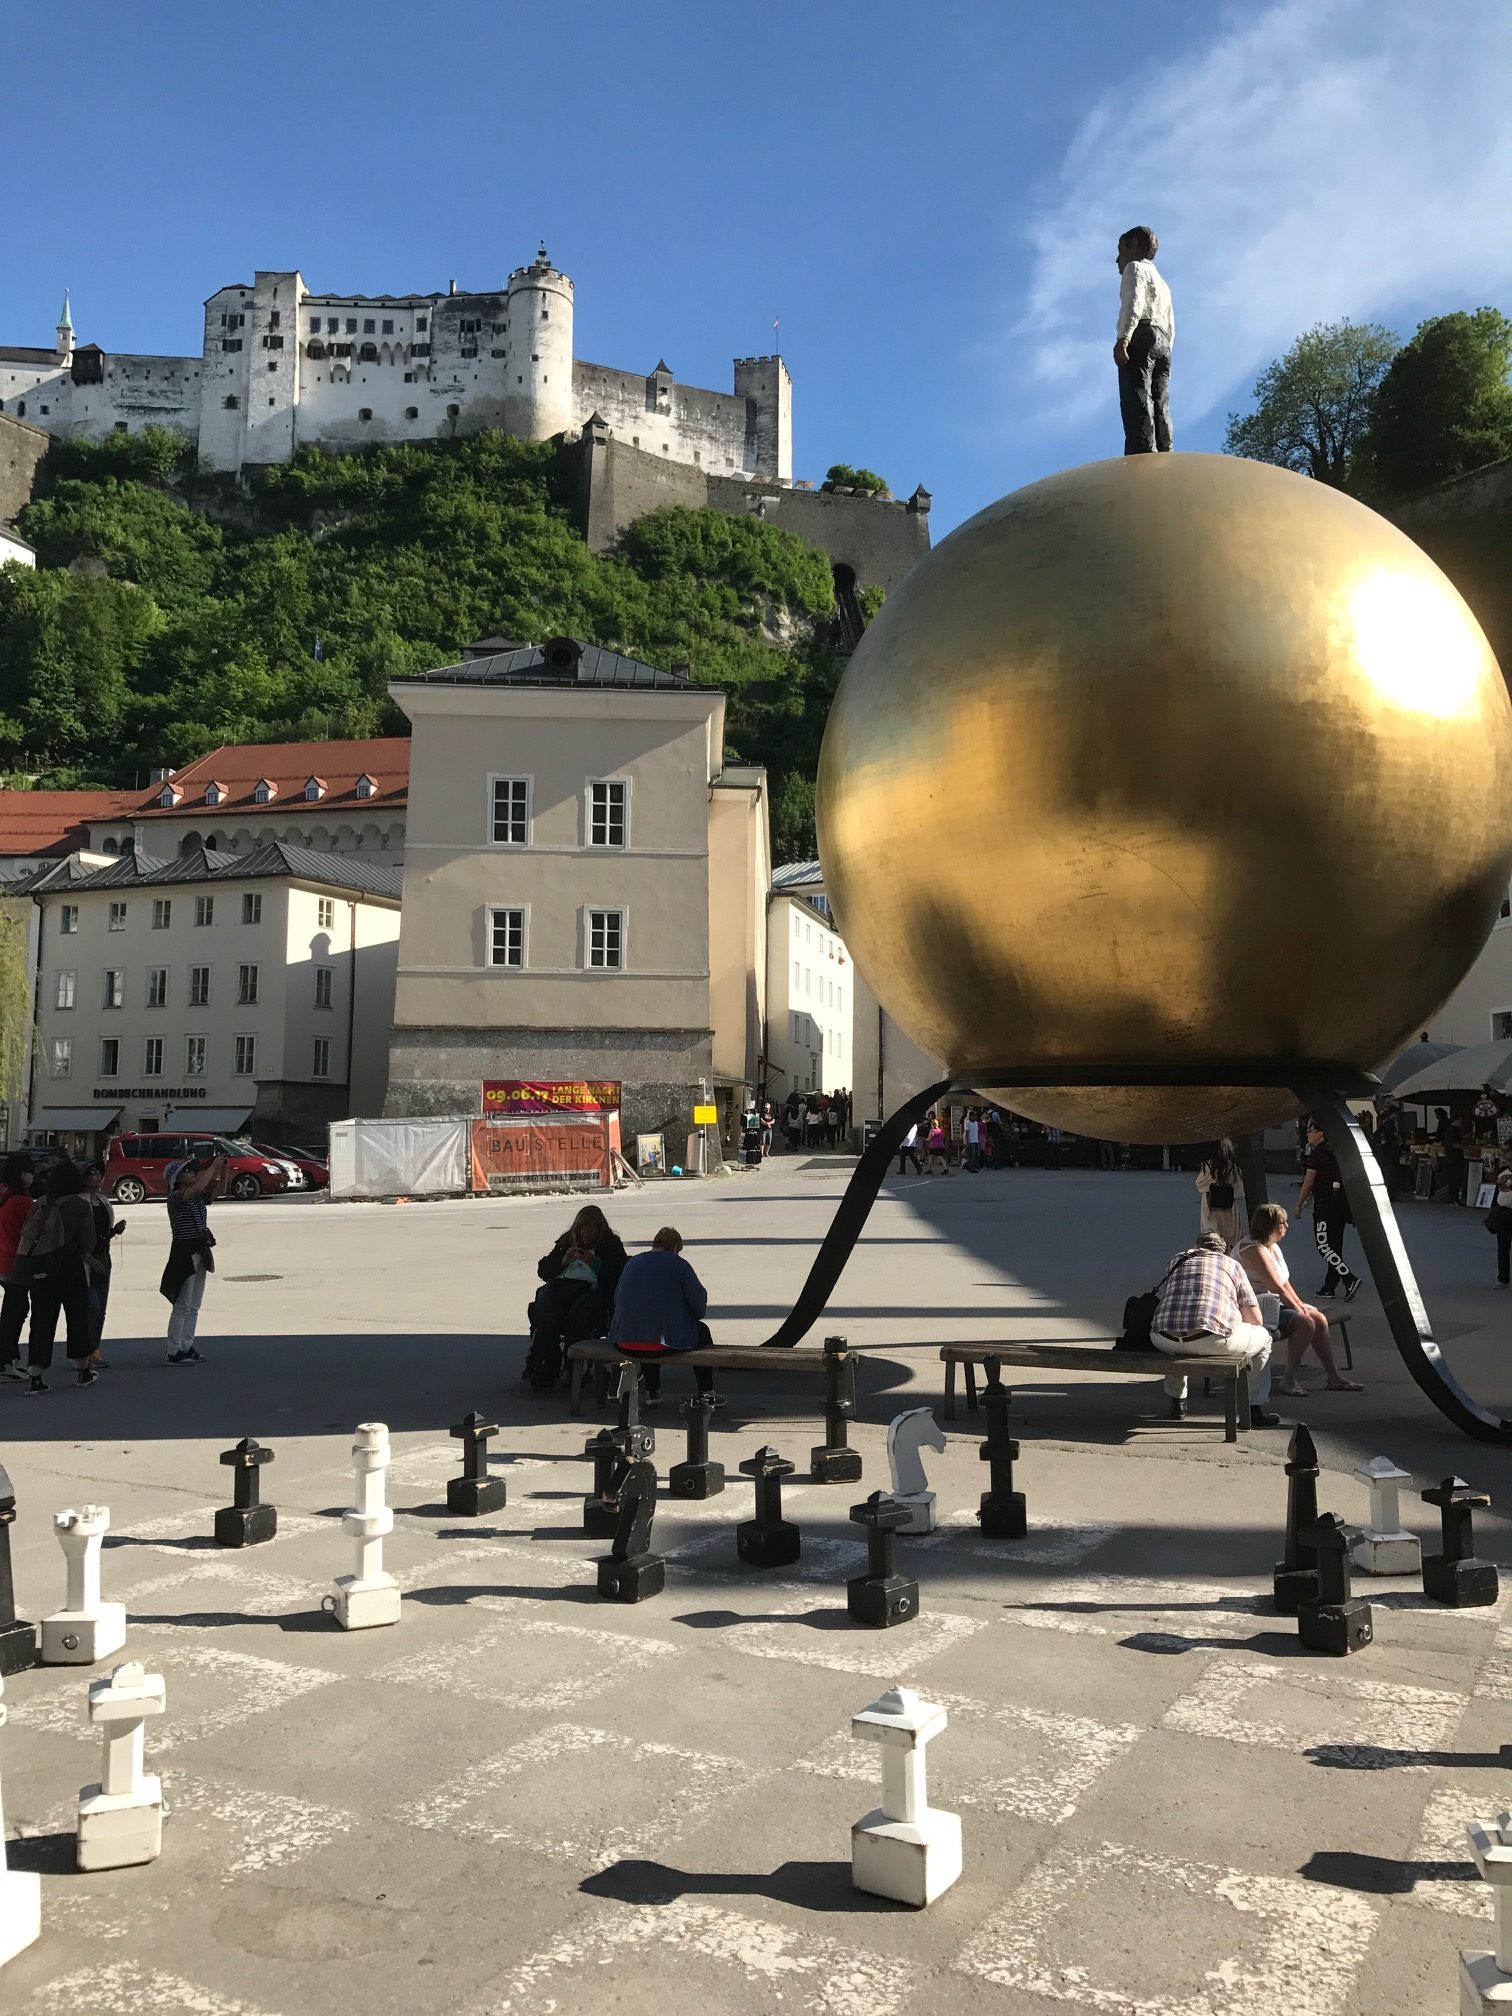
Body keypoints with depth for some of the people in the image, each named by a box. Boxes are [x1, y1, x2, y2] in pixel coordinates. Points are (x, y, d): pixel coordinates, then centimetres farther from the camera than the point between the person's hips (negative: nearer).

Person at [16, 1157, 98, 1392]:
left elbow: (25, 1238, -1)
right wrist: (85, 1259, 8)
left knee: (41, 1320, 6)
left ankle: (34, 1376, 4)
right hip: (71, 1267, -3)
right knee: (77, 1319, 11)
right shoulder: (80, 1206, -8)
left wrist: (21, 1261, 6)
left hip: (41, 1270, 3)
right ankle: (81, 1371, 21)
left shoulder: (39, 1204, 3)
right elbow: (86, 1245, -8)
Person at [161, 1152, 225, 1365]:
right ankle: (174, 1352, 0)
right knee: (182, 1306, -5)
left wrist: (223, 1173, -10)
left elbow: (216, 1192, 6)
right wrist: (213, 1166, -19)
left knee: (194, 1306, 11)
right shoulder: (175, 1197, -11)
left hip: (200, 1252, 8)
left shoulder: (198, 1197, 13)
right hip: (184, 1253, -8)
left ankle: (187, 1347, 17)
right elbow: (197, 1187, -26)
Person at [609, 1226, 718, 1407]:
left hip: (625, 1344, 5)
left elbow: (617, 1299, 16)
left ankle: (652, 1393, 39)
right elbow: (698, 1297, -7)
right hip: (663, 1345, -5)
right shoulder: (678, 1264, -2)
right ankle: (707, 1394, 24)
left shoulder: (632, 1263, 12)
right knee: (701, 1331, 24)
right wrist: (696, 1316, 17)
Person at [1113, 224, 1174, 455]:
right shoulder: (1162, 284, 37)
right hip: (1163, 344, 8)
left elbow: (1134, 301, -8)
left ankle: (1142, 457, -40)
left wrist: (1123, 337, -19)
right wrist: (1165, 352, 19)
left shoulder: (1135, 267, 12)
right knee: (1160, 408, -4)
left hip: (1141, 335, -8)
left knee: (1137, 399, -23)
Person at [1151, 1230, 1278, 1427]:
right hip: (1211, 1340, -3)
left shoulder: (1177, 1260, 27)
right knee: (1263, 1338, 24)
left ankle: (1177, 1402, 43)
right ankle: (1255, 1410, 26)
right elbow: (1255, 1319, 16)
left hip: (1164, 1340, 3)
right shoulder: (1232, 1265, 20)